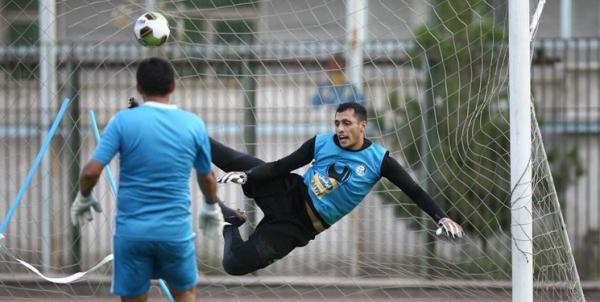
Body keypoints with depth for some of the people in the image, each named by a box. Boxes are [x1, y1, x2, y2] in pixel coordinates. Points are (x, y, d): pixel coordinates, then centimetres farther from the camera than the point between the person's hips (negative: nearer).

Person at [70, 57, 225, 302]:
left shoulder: (123, 121, -7)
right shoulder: (193, 124, 0)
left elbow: (91, 171, -11)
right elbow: (207, 178, 12)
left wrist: (83, 199, 10)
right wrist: (212, 208, 31)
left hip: (131, 232, -1)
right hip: (176, 231, 1)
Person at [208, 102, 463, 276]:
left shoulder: (379, 159, -11)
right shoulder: (321, 143, -5)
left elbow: (413, 191, -9)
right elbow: (281, 166, -1)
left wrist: (441, 217, -23)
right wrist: (244, 176, -16)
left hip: (299, 225, -2)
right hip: (289, 195, 2)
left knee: (236, 265, -13)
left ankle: (231, 227, 18)